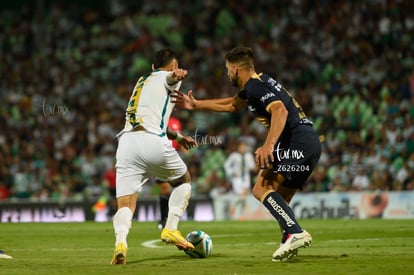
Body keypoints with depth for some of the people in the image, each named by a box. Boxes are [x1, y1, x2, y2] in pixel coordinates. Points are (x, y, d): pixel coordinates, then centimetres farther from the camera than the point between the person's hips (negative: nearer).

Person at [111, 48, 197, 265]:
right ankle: (171, 229, 11)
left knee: (125, 204, -3)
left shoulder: (142, 81, 34)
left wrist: (177, 137, 61)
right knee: (183, 180, 23)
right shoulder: (168, 78, 13)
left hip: (126, 140, 5)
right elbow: (171, 77, -15)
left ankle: (120, 241, -32)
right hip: (152, 142, -5)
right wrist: (178, 76, -41)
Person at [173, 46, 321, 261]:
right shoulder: (253, 86, 24)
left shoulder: (255, 87, -8)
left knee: (261, 188, -16)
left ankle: (295, 233, -29)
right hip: (312, 142, 10)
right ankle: (289, 243, 0)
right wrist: (196, 105, 46)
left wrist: (268, 145, -35)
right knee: (279, 202, 13)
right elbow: (232, 105, 43)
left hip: (296, 142, -10)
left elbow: (280, 110, -25)